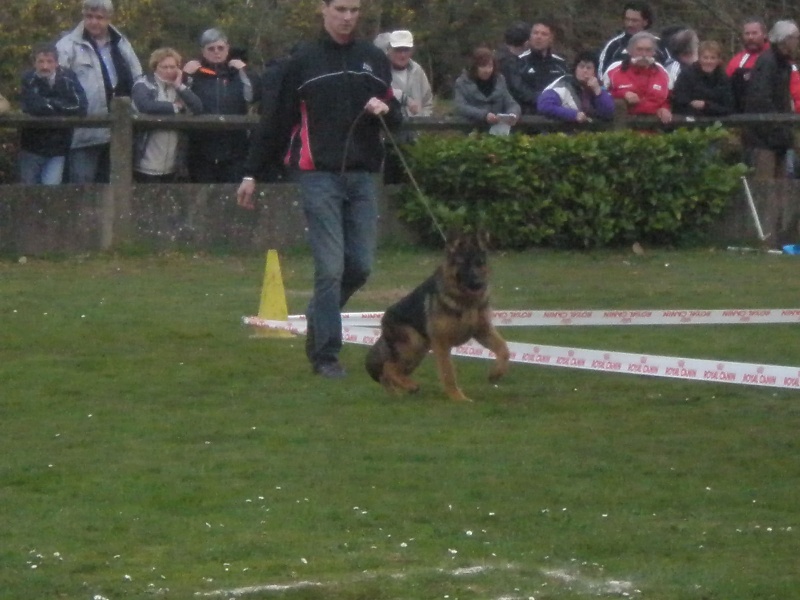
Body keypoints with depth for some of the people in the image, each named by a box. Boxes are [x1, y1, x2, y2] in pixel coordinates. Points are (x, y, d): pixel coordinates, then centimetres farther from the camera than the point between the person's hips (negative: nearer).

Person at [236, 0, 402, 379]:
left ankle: (318, 317, 29)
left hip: (363, 176, 4)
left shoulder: (374, 60, 13)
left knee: (361, 266, 3)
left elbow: (395, 117, 22)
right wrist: (251, 173, 3)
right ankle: (325, 354, -1)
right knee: (330, 266, -9)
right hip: (319, 175, -4)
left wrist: (385, 110, -3)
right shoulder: (303, 61, 2)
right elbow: (277, 121, 4)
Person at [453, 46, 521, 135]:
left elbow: (511, 104, 11)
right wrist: (484, 115, -25)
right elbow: (461, 108, -9)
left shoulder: (499, 80, 15)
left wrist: (513, 115, -14)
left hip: (498, 131, 3)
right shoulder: (463, 82, 5)